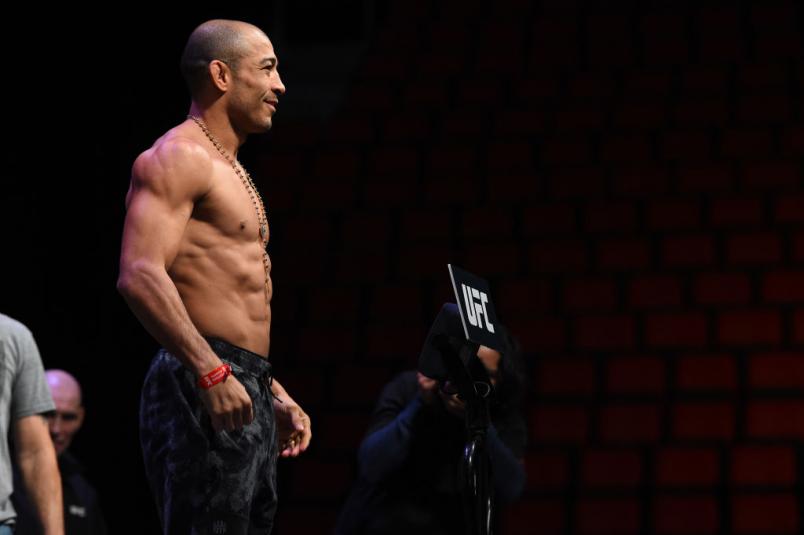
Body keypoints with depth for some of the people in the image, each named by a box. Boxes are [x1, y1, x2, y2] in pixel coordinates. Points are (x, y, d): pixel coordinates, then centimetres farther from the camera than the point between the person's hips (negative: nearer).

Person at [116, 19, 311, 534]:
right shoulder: (178, 157, -8)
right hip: (205, 391, -10)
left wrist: (274, 394, 26)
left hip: (246, 395, 10)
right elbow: (140, 275, -22)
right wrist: (211, 373, -28)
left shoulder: (229, 169, 24)